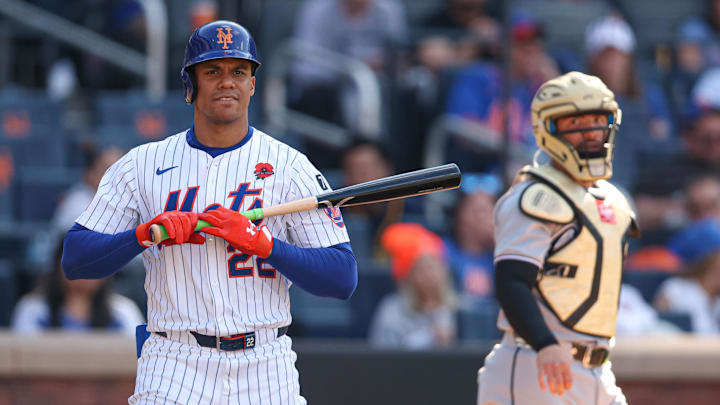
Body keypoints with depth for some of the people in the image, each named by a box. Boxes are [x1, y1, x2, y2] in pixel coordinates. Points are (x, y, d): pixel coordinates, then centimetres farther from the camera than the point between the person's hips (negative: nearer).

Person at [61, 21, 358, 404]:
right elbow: (74, 259, 3)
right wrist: (144, 234, -14)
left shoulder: (290, 167, 4)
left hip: (266, 372, 1)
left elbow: (344, 278, -3)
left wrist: (259, 241, -15)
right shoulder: (141, 166, 8)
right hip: (174, 368, 0)